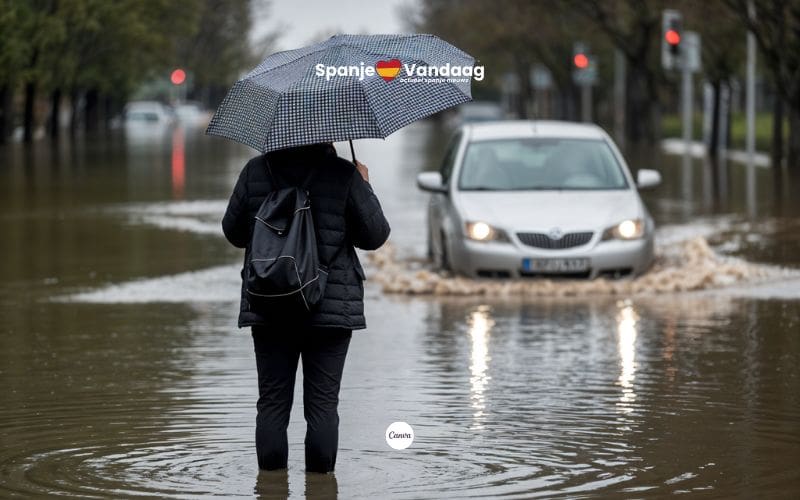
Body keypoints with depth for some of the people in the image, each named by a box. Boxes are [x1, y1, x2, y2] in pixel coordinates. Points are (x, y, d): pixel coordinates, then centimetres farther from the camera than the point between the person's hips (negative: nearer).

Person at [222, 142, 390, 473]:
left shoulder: (255, 172, -1)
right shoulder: (343, 175, -8)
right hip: (330, 307, -2)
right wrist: (364, 187, 13)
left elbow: (233, 232, 10)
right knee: (323, 402, 4)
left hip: (267, 307, 2)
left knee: (273, 400, 8)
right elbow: (375, 235, -1)